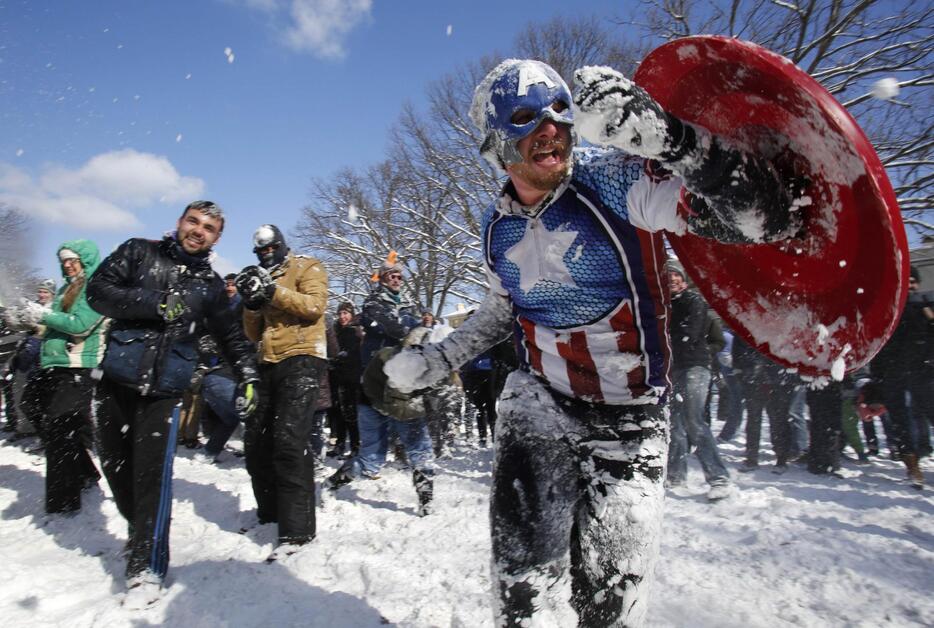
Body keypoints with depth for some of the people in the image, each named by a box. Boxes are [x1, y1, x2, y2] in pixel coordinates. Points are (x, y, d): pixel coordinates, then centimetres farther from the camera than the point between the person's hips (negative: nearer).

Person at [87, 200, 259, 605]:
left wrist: (247, 376, 7)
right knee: (115, 465, 11)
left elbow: (230, 336, 17)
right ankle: (141, 533, 35)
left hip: (163, 389, -1)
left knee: (152, 472, -9)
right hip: (116, 379, 1)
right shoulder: (139, 252, 6)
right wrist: (155, 304, -17)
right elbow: (98, 290, -5)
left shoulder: (209, 283, 9)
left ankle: (146, 567, 3)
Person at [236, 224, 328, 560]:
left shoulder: (306, 267, 7)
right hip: (269, 364, 8)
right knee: (255, 440, 8)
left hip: (302, 358, -7)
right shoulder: (264, 278, 23)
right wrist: (252, 302, -1)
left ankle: (297, 529, -15)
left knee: (288, 440, -18)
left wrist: (274, 291, -18)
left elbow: (314, 305, -13)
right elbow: (254, 334, 17)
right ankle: (269, 512, 25)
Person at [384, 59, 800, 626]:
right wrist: (433, 362, 11)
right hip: (541, 404, 3)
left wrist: (666, 137, -41)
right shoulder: (498, 228, 0)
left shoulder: (616, 180, -16)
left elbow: (769, 217, -27)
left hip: (633, 419, -2)